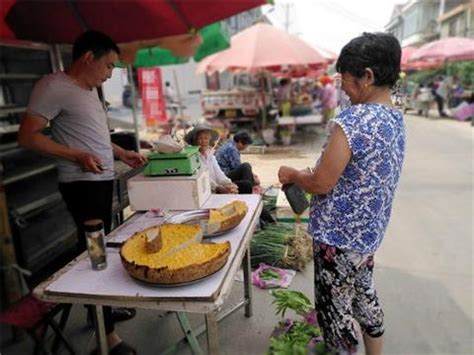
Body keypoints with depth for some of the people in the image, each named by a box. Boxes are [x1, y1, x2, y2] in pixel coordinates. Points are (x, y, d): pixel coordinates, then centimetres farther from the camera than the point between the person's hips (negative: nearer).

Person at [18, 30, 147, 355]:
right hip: (82, 184, -9)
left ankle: (102, 307, 31)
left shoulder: (89, 91, 15)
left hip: (103, 180, 9)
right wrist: (77, 155, -22)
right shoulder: (54, 85, -11)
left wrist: (122, 153, 16)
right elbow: (28, 136, -15)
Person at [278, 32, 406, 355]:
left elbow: (321, 184, -23)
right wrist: (310, 173, 10)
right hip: (370, 232, 9)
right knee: (365, 296, 26)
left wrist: (293, 174, -4)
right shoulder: (396, 119, 3)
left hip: (340, 237, -9)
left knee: (335, 309, 11)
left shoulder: (352, 120, -25)